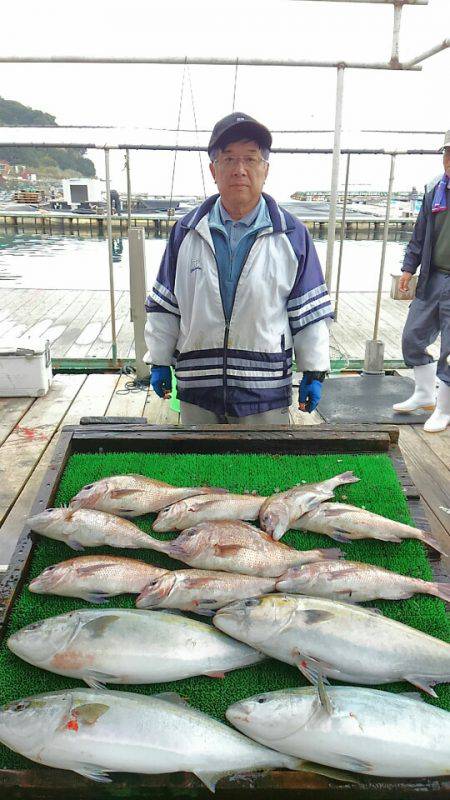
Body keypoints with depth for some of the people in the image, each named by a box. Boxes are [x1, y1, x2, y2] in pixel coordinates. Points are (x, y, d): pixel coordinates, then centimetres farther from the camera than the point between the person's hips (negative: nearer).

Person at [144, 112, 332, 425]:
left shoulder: (293, 235, 0)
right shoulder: (186, 232, 4)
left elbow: (310, 313, 2)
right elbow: (165, 307, 9)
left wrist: (314, 373, 0)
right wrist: (160, 363, 9)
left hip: (266, 394, -1)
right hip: (197, 391, 2)